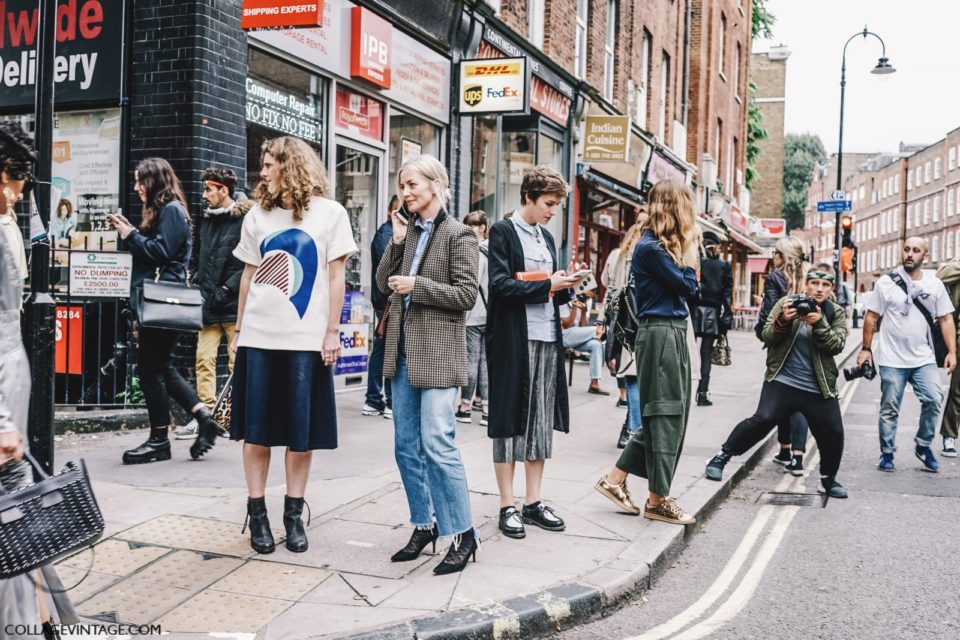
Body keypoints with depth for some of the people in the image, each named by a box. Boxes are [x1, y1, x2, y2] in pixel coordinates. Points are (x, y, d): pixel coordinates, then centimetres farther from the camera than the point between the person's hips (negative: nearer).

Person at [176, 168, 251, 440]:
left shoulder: (245, 219, -8)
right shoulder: (207, 220, 16)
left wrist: (228, 288, -14)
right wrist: (197, 284, 12)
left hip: (234, 305, -6)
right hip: (210, 305, 7)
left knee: (238, 362, -1)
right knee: (204, 359, 2)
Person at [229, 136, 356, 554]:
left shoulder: (329, 213, 2)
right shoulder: (258, 215, 11)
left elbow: (336, 274, 1)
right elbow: (249, 275, 13)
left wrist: (332, 330, -5)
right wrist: (238, 330, 10)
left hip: (306, 338, -3)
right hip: (258, 336, 3)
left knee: (302, 431, 2)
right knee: (256, 429, 4)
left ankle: (294, 514, 13)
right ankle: (257, 513, 14)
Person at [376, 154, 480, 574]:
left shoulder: (457, 235, -5)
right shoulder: (407, 231, 13)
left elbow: (466, 295, -10)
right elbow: (384, 283, 9)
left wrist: (417, 286, -15)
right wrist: (397, 243, -2)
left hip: (438, 351, -7)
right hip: (403, 350, 7)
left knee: (436, 444, -11)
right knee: (406, 446, 10)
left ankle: (462, 535, 0)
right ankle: (424, 525, 23)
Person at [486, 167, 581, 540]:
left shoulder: (546, 237, 17)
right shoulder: (503, 232, -4)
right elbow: (499, 285, -15)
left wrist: (565, 286, -2)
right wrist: (547, 286, -15)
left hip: (547, 339, 7)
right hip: (514, 340, -7)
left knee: (541, 421, 9)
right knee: (510, 421, 0)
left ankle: (533, 502, 17)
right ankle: (508, 506, 7)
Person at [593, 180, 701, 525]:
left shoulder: (662, 246, 15)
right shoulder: (651, 248, -14)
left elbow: (687, 290, 14)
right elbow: (688, 287, -12)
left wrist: (687, 249, 8)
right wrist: (690, 251, -2)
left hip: (672, 332, 10)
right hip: (660, 333, -10)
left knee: (665, 413, 13)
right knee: (667, 413, -4)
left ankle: (615, 479, 19)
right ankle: (658, 500, 5)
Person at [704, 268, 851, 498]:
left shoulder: (836, 313, 6)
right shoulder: (786, 303, 1)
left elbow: (836, 344, -9)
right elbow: (767, 337, -3)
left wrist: (819, 323, -25)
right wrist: (782, 321, -22)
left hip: (820, 389, 3)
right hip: (782, 382, -2)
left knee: (833, 433, 1)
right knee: (762, 420, -18)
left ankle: (829, 479, 27)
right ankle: (722, 457, -4)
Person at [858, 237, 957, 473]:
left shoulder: (935, 285, 4)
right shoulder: (886, 283, -2)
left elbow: (946, 319, 6)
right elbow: (871, 317, 1)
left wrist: (952, 351, -2)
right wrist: (866, 349, -1)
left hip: (924, 359, 2)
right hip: (892, 360, -1)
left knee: (934, 400, -10)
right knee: (889, 409, 4)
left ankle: (923, 446, 10)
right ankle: (887, 453, 18)